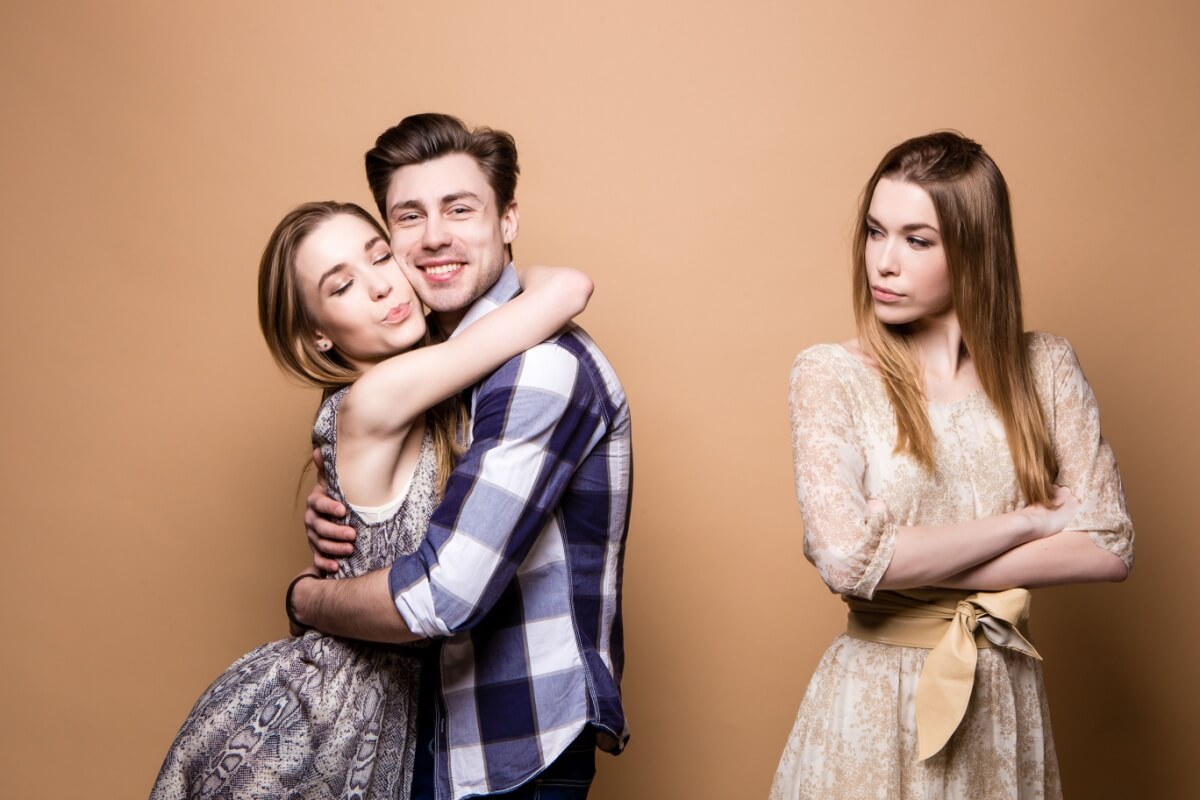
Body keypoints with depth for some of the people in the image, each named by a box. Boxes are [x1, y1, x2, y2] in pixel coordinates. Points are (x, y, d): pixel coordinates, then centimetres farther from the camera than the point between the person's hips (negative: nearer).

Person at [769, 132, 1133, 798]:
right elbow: (845, 558, -22)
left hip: (1005, 695, 3)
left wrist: (917, 567, -16)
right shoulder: (830, 375, -10)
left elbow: (1110, 547, -8)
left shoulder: (1045, 368, -2)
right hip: (875, 692, -2)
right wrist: (1030, 520, -13)